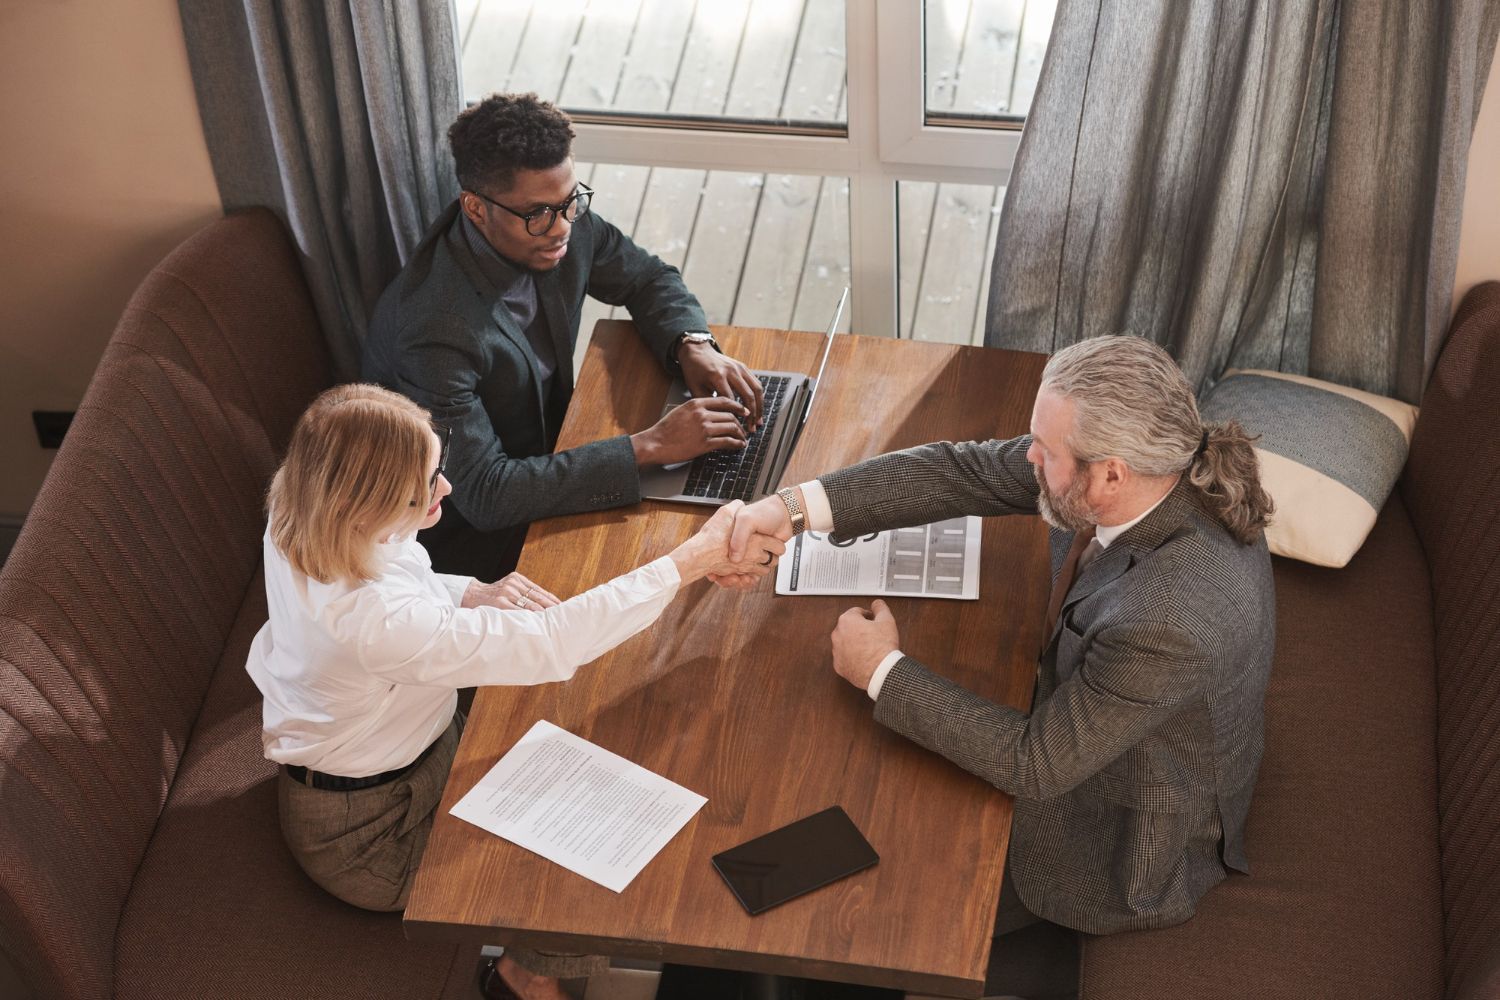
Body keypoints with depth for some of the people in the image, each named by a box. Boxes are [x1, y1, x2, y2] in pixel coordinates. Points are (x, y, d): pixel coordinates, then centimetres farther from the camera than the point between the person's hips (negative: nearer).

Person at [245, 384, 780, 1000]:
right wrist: (693, 561, -33)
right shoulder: (375, 619, -43)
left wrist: (474, 595, -15)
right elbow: (550, 644, -39)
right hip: (369, 832, -8)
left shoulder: (302, 516, -17)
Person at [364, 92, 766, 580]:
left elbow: (647, 278, 8)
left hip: (544, 455, 7)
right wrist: (648, 447, -35)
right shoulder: (436, 327, -35)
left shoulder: (565, 224, -13)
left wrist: (692, 346, -15)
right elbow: (482, 493, -35)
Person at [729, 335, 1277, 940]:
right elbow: (964, 471, -12)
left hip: (1126, 849, -7)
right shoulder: (1148, 460, -20)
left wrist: (885, 672, -23)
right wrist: (798, 507, -20)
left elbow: (1034, 766, -31)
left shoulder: (1169, 623, -43)